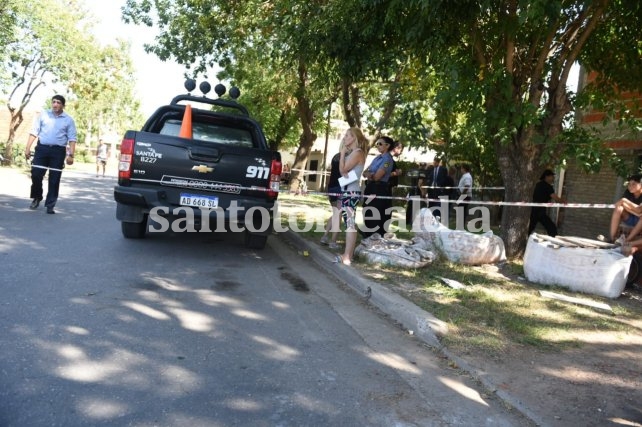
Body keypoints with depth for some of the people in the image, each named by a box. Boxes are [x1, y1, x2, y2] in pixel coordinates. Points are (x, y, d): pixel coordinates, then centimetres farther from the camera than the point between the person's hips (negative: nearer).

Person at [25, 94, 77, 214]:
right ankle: (37, 198, 23)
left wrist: (71, 155, -9)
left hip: (58, 151, -1)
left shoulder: (68, 120, 5)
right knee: (36, 175, -1)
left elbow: (72, 139, 1)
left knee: (54, 180, 0)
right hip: (42, 148, 1)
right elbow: (34, 132, 7)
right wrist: (28, 148, 0)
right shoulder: (43, 115, 9)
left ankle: (50, 205, 8)